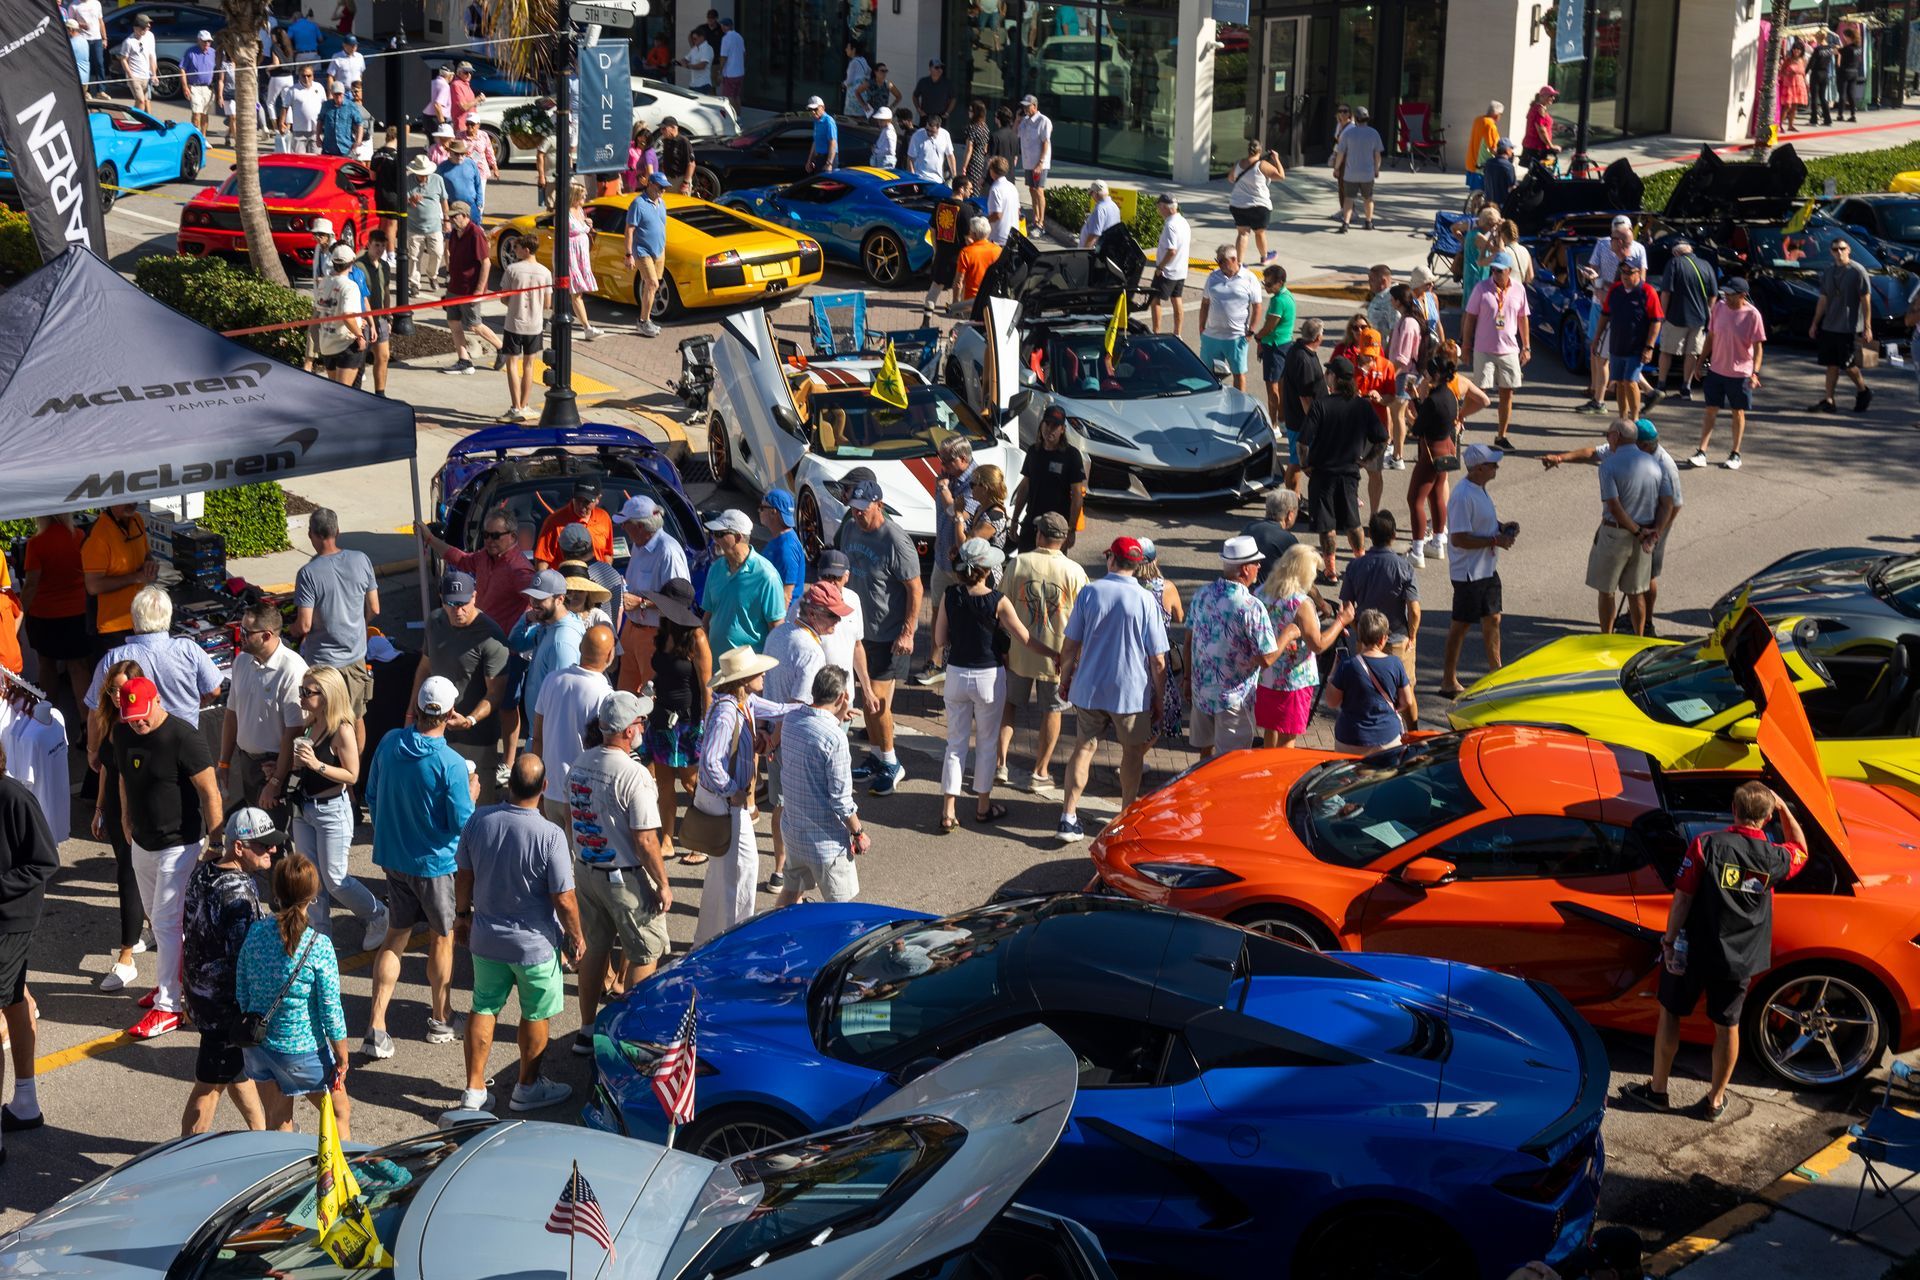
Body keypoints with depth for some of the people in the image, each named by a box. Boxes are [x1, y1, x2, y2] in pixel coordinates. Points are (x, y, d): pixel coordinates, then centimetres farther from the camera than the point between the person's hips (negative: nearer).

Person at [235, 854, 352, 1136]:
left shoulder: (256, 932, -9)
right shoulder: (318, 945, -21)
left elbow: (241, 994, 1)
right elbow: (330, 1010, -15)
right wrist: (342, 1058, -3)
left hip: (257, 1046, 4)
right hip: (302, 1050, -4)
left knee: (277, 1122, 20)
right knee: (340, 1113, 18)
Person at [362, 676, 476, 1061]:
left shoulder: (389, 744, -7)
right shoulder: (450, 764, -24)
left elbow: (371, 796, 5)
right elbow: (462, 823, -18)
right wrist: (471, 795, 1)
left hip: (393, 856, 5)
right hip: (435, 864, -5)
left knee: (396, 937, 14)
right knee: (442, 939, 15)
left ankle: (376, 1028, 6)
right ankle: (440, 1019, 29)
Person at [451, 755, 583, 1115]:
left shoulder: (479, 821, -11)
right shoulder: (550, 835, -25)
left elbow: (464, 875, 2)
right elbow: (563, 899, -19)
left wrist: (462, 914, 19)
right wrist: (576, 937, -2)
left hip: (486, 937, 4)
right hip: (535, 943, -4)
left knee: (483, 1009, 18)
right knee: (536, 1016, 16)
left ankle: (474, 1089, 23)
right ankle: (528, 1087, 30)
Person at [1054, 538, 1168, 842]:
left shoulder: (1089, 592, -7)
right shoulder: (1145, 600, -11)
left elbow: (1070, 645, -2)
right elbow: (1158, 659, -8)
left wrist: (1065, 679, 14)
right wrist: (1159, 699, 4)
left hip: (1089, 688, 2)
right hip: (1131, 691, -2)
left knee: (1084, 748, 12)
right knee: (1132, 752, 15)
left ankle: (1068, 818, 7)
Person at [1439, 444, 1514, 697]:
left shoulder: (1480, 489, 8)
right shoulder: (1463, 496, -24)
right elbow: (1458, 538, -27)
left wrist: (1502, 528, 4)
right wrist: (1495, 540, -22)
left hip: (1487, 569, 9)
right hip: (1468, 573, -9)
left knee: (1493, 619, 18)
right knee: (1461, 625, 0)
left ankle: (1496, 671, 32)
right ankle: (1449, 681, 10)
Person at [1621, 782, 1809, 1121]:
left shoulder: (1706, 845, -17)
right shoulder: (1775, 858, -8)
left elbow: (1682, 898, -15)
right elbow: (1801, 850, 17)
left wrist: (1668, 941, -6)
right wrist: (1783, 808, 18)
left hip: (1693, 950, -2)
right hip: (1739, 960, 2)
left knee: (1670, 1014, 16)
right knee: (1727, 1026, 17)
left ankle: (1657, 1091, 24)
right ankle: (1715, 1100, 27)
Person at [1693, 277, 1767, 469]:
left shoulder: (1752, 315, -15)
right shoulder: (1719, 307, -2)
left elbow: (1758, 346, -12)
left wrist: (1755, 372, -21)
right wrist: (1701, 361, 10)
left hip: (1740, 373, -4)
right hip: (1716, 369, 4)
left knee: (1738, 412, 9)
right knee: (1711, 410, 4)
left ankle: (1735, 455, 21)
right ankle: (1702, 452, 5)